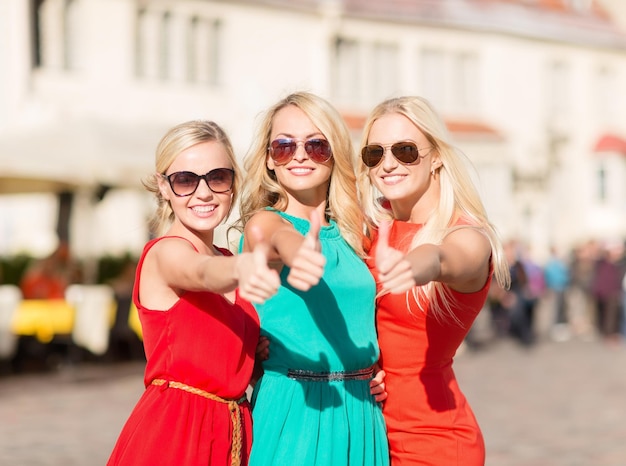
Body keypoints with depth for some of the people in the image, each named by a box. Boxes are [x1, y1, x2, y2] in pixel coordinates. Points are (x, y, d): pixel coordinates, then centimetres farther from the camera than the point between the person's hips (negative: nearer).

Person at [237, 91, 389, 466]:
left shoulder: (351, 232, 12)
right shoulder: (264, 222, -6)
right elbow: (283, 238, -31)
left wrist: (379, 375, 3)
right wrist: (300, 253, -54)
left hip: (359, 409, 5)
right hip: (295, 406, -5)